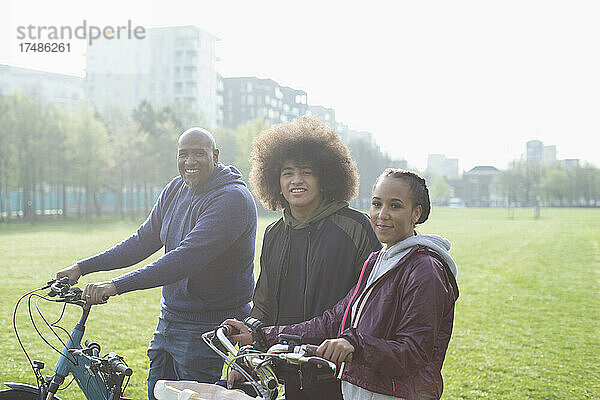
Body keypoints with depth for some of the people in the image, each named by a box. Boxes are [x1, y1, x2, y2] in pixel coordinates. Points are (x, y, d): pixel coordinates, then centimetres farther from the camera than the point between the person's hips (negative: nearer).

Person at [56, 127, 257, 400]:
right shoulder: (176, 189, 7)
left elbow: (186, 258, -28)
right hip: (169, 319, 8)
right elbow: (144, 241, 13)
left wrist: (116, 286, -31)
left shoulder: (233, 199, -19)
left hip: (205, 330, -7)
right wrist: (82, 268, 6)